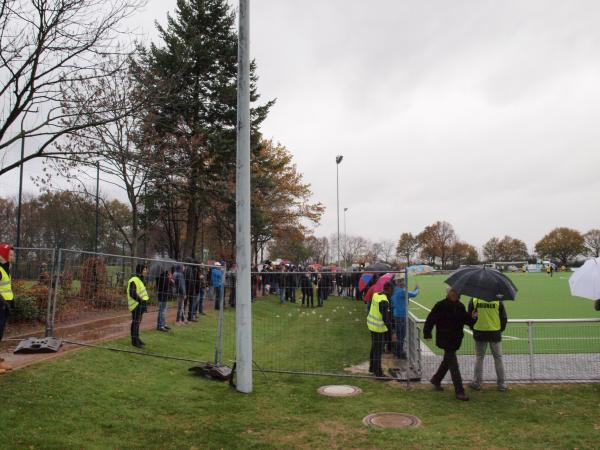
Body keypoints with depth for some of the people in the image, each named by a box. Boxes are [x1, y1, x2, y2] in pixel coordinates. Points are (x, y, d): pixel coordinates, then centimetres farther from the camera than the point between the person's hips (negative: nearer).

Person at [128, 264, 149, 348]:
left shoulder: (140, 279, 16)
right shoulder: (134, 280, -16)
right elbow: (132, 294, -21)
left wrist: (144, 301, 14)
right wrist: (141, 301, -20)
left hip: (140, 304, 10)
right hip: (136, 305, -10)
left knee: (138, 322, 16)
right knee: (135, 322, -5)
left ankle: (137, 339, 25)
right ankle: (135, 341, 0)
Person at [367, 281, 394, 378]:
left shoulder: (376, 295, -1)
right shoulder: (384, 301, -25)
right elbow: (386, 319, -26)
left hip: (371, 324, 9)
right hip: (379, 328, -8)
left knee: (374, 347, 22)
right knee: (378, 350, 3)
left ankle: (372, 368, 37)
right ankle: (377, 372, 14)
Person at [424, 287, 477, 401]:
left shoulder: (460, 306, 5)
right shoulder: (441, 305, -14)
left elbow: (466, 320, 10)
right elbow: (430, 319, -12)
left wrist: (472, 318, -11)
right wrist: (427, 333, -15)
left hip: (456, 339, 7)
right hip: (445, 340, -7)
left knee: (447, 361, 22)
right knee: (453, 365, -6)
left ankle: (436, 380, 43)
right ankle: (459, 391, -1)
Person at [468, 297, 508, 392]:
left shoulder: (474, 300, -8)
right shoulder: (498, 300, -8)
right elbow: (504, 318, -1)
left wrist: (473, 328, 16)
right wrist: (501, 329, 15)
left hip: (479, 333, 0)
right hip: (495, 333, 0)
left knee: (479, 358, 10)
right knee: (498, 358, 10)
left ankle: (477, 383, 15)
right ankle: (502, 384, 15)